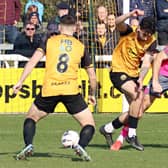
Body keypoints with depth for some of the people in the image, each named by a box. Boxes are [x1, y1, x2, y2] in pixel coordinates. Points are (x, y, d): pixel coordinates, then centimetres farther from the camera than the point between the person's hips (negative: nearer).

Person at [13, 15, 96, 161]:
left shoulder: (50, 41, 12)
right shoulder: (81, 46, 14)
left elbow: (33, 61, -2)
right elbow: (92, 76, 19)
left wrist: (21, 82, -2)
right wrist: (92, 94, 34)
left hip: (49, 90, 1)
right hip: (71, 89, -1)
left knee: (31, 118, 23)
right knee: (89, 124, 8)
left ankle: (28, 145, -1)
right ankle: (80, 146, -21)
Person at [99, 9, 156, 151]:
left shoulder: (151, 42, -6)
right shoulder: (128, 32, -15)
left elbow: (146, 63, -13)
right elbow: (118, 23, -36)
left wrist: (141, 79, -29)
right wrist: (131, 14, -52)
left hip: (134, 74, 6)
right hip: (118, 72, -6)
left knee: (135, 111, 5)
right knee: (138, 95, -27)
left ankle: (108, 129, 28)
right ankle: (132, 135, -19)